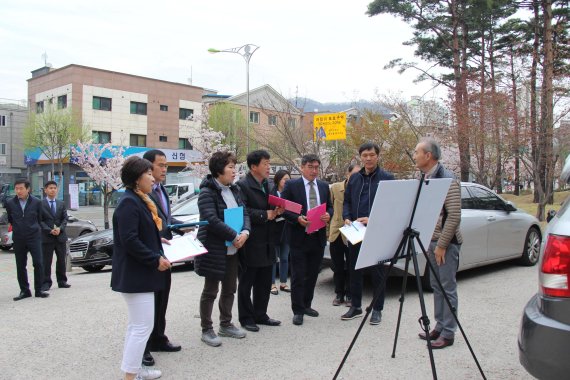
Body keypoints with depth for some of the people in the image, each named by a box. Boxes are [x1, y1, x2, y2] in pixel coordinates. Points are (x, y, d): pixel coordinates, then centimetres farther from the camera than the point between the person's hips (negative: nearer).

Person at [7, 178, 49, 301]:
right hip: (18, 239, 2)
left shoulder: (36, 202, -2)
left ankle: (38, 290, 3)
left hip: (34, 237, -2)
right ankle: (24, 291, 17)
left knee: (38, 263, -7)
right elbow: (10, 220, 15)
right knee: (20, 266, 7)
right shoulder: (10, 203, 2)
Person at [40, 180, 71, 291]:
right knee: (46, 261, -1)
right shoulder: (40, 204, -1)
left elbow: (65, 218, 8)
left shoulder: (61, 203, 12)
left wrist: (60, 228, -9)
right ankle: (46, 283, 5)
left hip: (60, 236, 4)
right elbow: (40, 220, -5)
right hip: (46, 236, -4)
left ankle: (62, 281, 17)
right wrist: (49, 230, -15)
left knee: (61, 260, 9)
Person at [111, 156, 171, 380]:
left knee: (137, 325, 18)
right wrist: (156, 259, -20)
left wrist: (158, 242, 11)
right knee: (142, 327, -6)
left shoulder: (138, 201, 14)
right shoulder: (129, 203, -18)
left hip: (139, 274, 11)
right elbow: (129, 240, -25)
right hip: (135, 275, -11)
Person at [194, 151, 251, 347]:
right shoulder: (207, 193, -14)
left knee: (230, 289, 16)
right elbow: (212, 220, -24)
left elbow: (244, 213, 7)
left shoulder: (234, 190, 10)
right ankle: (206, 330, 16)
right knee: (210, 291, 3)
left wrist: (245, 232, -12)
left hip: (232, 249, 8)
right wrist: (235, 236, -22)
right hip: (214, 249, -8)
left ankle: (226, 325, 31)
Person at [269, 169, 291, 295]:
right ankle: (272, 284, 12)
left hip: (286, 231, 5)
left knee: (284, 258, 12)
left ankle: (283, 283, 22)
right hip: (274, 231, -4)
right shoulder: (271, 193, -8)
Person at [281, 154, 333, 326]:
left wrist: (328, 215, -7)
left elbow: (330, 207, 15)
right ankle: (298, 310, 9)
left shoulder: (324, 186, 11)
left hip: (318, 237, 5)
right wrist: (297, 218, -20)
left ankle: (306, 305, 28)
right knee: (298, 276, 0)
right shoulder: (292, 185, -4)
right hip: (299, 237, -5)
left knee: (313, 274, 14)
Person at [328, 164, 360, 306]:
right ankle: (339, 294, 26)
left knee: (351, 267, 7)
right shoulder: (335, 188, -2)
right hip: (336, 233, 2)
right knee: (337, 267, 12)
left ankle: (349, 295, 21)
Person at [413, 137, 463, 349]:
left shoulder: (447, 179, -15)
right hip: (432, 241, 9)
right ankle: (439, 327, 24)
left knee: (447, 288, -1)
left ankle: (448, 333, 8)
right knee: (436, 286, 14)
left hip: (446, 243, -9)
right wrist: (429, 242, 14)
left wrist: (441, 245, -17)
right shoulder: (425, 179, 11)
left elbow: (454, 216, -19)